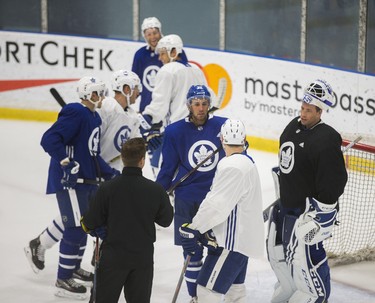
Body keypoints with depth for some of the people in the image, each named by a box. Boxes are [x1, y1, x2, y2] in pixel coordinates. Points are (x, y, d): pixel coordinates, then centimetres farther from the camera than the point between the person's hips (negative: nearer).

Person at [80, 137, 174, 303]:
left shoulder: (107, 188, -15)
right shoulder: (156, 190, -11)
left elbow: (90, 222, -8)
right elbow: (165, 220, 2)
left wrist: (86, 224, 15)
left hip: (113, 256, -1)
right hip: (143, 257, 1)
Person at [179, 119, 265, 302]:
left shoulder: (233, 166, -21)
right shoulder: (246, 161, 11)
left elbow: (217, 205, -25)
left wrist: (193, 229, -19)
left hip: (233, 240, -11)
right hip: (241, 236, 11)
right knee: (235, 288, 23)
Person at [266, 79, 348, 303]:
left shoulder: (327, 140, -22)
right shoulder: (294, 127, 5)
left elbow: (334, 181, -23)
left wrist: (317, 216, -22)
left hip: (312, 207, -9)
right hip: (287, 204, 9)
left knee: (304, 254, -10)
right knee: (277, 248, 18)